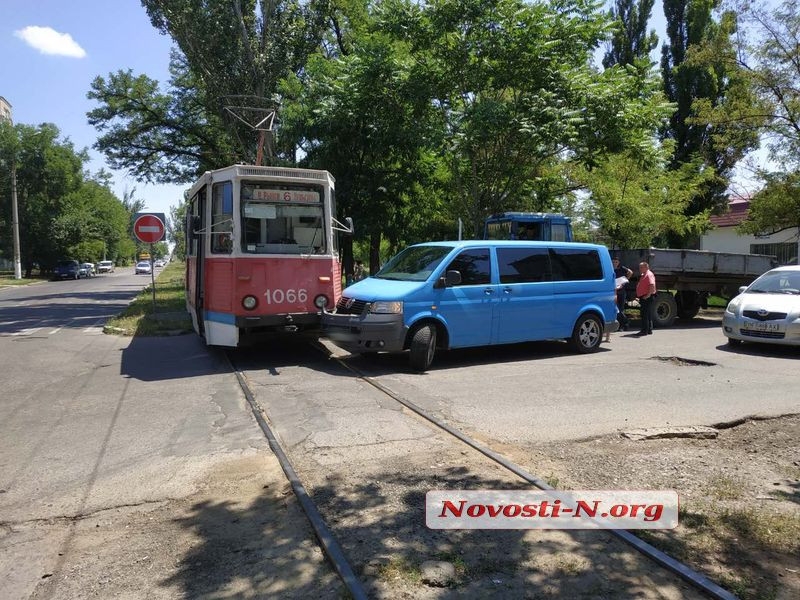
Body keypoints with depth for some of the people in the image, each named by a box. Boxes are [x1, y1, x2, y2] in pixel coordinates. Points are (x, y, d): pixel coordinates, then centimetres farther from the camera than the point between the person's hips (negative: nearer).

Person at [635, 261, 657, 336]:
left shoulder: (649, 274, -12)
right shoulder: (643, 275, 20)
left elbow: (652, 285, -26)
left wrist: (648, 295, -28)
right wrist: (639, 296, 18)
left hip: (646, 298, -11)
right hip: (643, 298, 11)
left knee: (645, 314, -10)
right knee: (648, 315, 14)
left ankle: (644, 331, -9)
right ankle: (649, 330, 20)